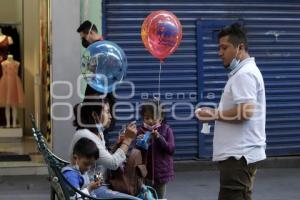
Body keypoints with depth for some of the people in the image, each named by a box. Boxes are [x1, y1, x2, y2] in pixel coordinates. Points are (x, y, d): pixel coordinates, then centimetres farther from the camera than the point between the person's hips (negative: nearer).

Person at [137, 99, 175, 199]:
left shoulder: (166, 129, -4)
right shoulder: (141, 131, -2)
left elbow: (171, 149, -11)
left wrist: (159, 138, -21)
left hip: (161, 171, 0)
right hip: (146, 171, 1)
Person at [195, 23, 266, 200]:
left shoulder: (244, 74, -14)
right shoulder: (244, 72, 20)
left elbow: (245, 112, -24)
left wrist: (215, 115, -12)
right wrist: (217, 113, 12)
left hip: (238, 154, -11)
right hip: (240, 152, 11)